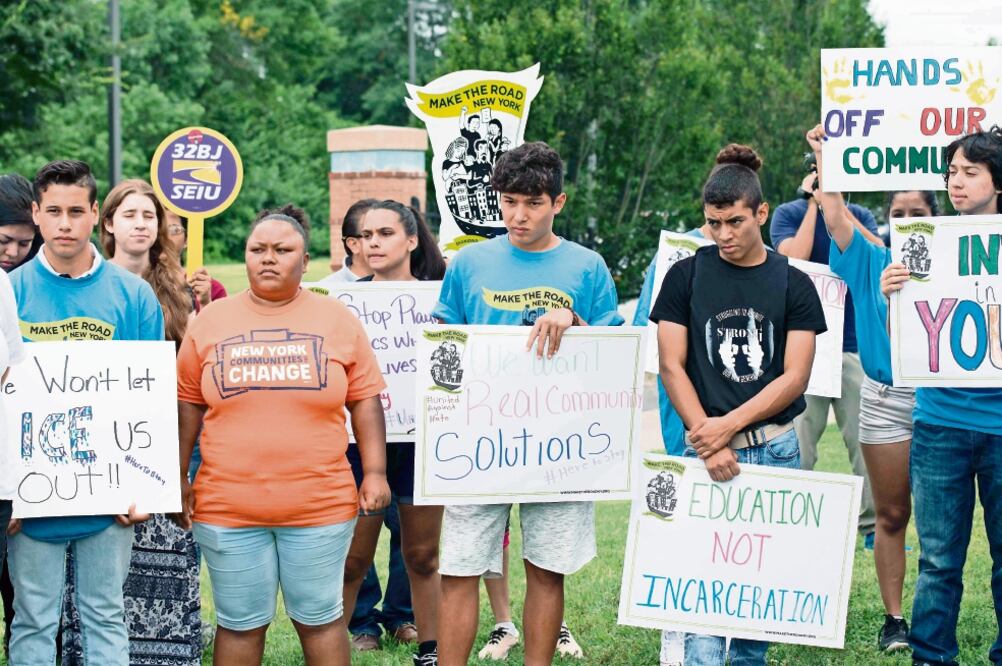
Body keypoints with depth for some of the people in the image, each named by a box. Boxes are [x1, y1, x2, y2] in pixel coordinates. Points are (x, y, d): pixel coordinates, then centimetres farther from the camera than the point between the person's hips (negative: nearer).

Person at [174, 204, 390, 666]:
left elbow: (365, 400, 4)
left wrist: (375, 472, -2)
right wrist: (179, 479, 5)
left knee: (319, 619, 8)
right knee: (239, 625, 9)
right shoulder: (211, 321, 5)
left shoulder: (337, 320, 4)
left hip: (320, 505, -1)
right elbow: (187, 404, 8)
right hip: (228, 507, 1)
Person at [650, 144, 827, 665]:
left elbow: (794, 377, -1)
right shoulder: (686, 276, 3)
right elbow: (671, 366, -1)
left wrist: (729, 425, -11)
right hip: (705, 447, -1)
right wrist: (710, 441, -10)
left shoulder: (793, 284, 4)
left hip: (775, 447, 1)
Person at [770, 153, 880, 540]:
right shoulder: (789, 214, 5)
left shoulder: (860, 216, 13)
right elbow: (795, 258, -12)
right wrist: (814, 204, -7)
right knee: (798, 441, -2)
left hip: (856, 343, 2)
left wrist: (838, 208, -7)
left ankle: (874, 523, 5)